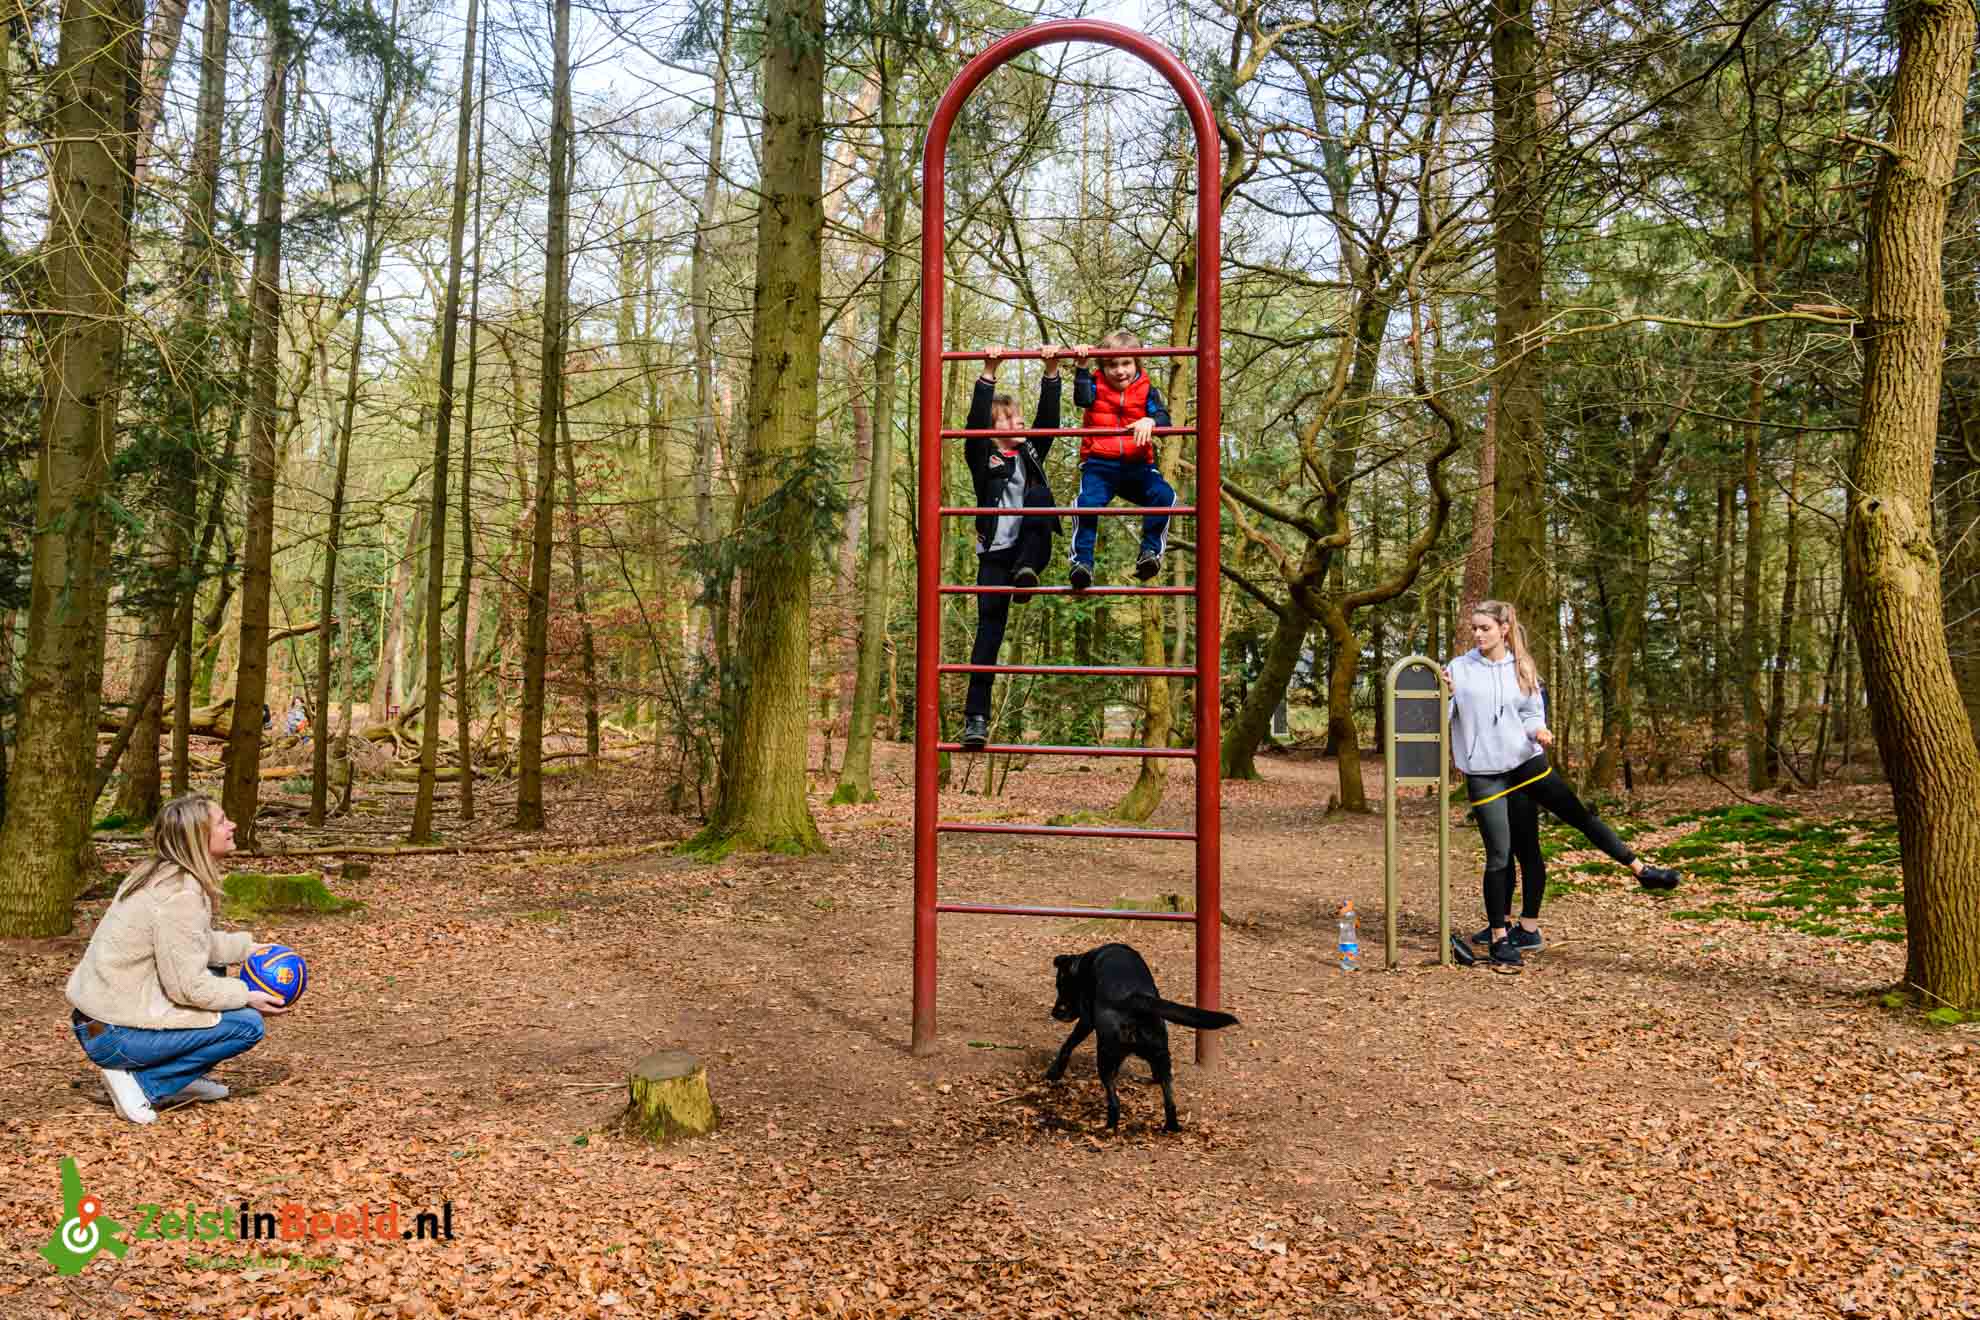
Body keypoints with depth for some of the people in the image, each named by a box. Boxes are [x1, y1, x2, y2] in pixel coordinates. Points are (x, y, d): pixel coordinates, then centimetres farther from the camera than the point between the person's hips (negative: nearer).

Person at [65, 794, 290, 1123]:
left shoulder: (159, 875, 7)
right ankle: (141, 1083, -5)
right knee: (248, 1023, -7)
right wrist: (247, 996, -8)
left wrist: (249, 948, 13)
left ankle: (182, 1080, 17)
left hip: (100, 1010, 9)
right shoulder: (181, 894, -22)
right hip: (115, 1034, -9)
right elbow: (188, 986, -21)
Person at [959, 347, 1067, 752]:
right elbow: (975, 421, -13)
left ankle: (1027, 572, -29)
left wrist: (1051, 372, -10)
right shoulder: (981, 456, 4)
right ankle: (976, 717, -8)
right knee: (989, 631, -10)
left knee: (1039, 496, -24)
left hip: (1029, 547, 2)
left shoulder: (1031, 452, 14)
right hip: (994, 555, -2)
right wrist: (989, 373, -21)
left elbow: (1048, 417, 1)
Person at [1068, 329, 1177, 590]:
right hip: (1099, 464, -1)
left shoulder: (1147, 390, 9)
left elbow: (1163, 415, -6)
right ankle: (1082, 561, -24)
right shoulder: (1096, 385, 8)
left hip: (1137, 465, 2)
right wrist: (1083, 367, -21)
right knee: (1088, 502, -28)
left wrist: (1150, 421, -29)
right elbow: (1082, 399, -13)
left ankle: (1151, 551, -15)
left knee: (1163, 496, -23)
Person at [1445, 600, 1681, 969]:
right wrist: (1444, 695, -22)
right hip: (1484, 773, -2)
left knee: (1580, 814, 2)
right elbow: (1443, 718, -3)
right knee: (1499, 854, -2)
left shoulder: (1521, 668, 5)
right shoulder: (1459, 668, -3)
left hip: (1525, 762, 2)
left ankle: (1641, 870, 18)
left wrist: (1538, 730, -12)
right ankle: (1500, 934, 7)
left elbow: (1531, 712, 9)